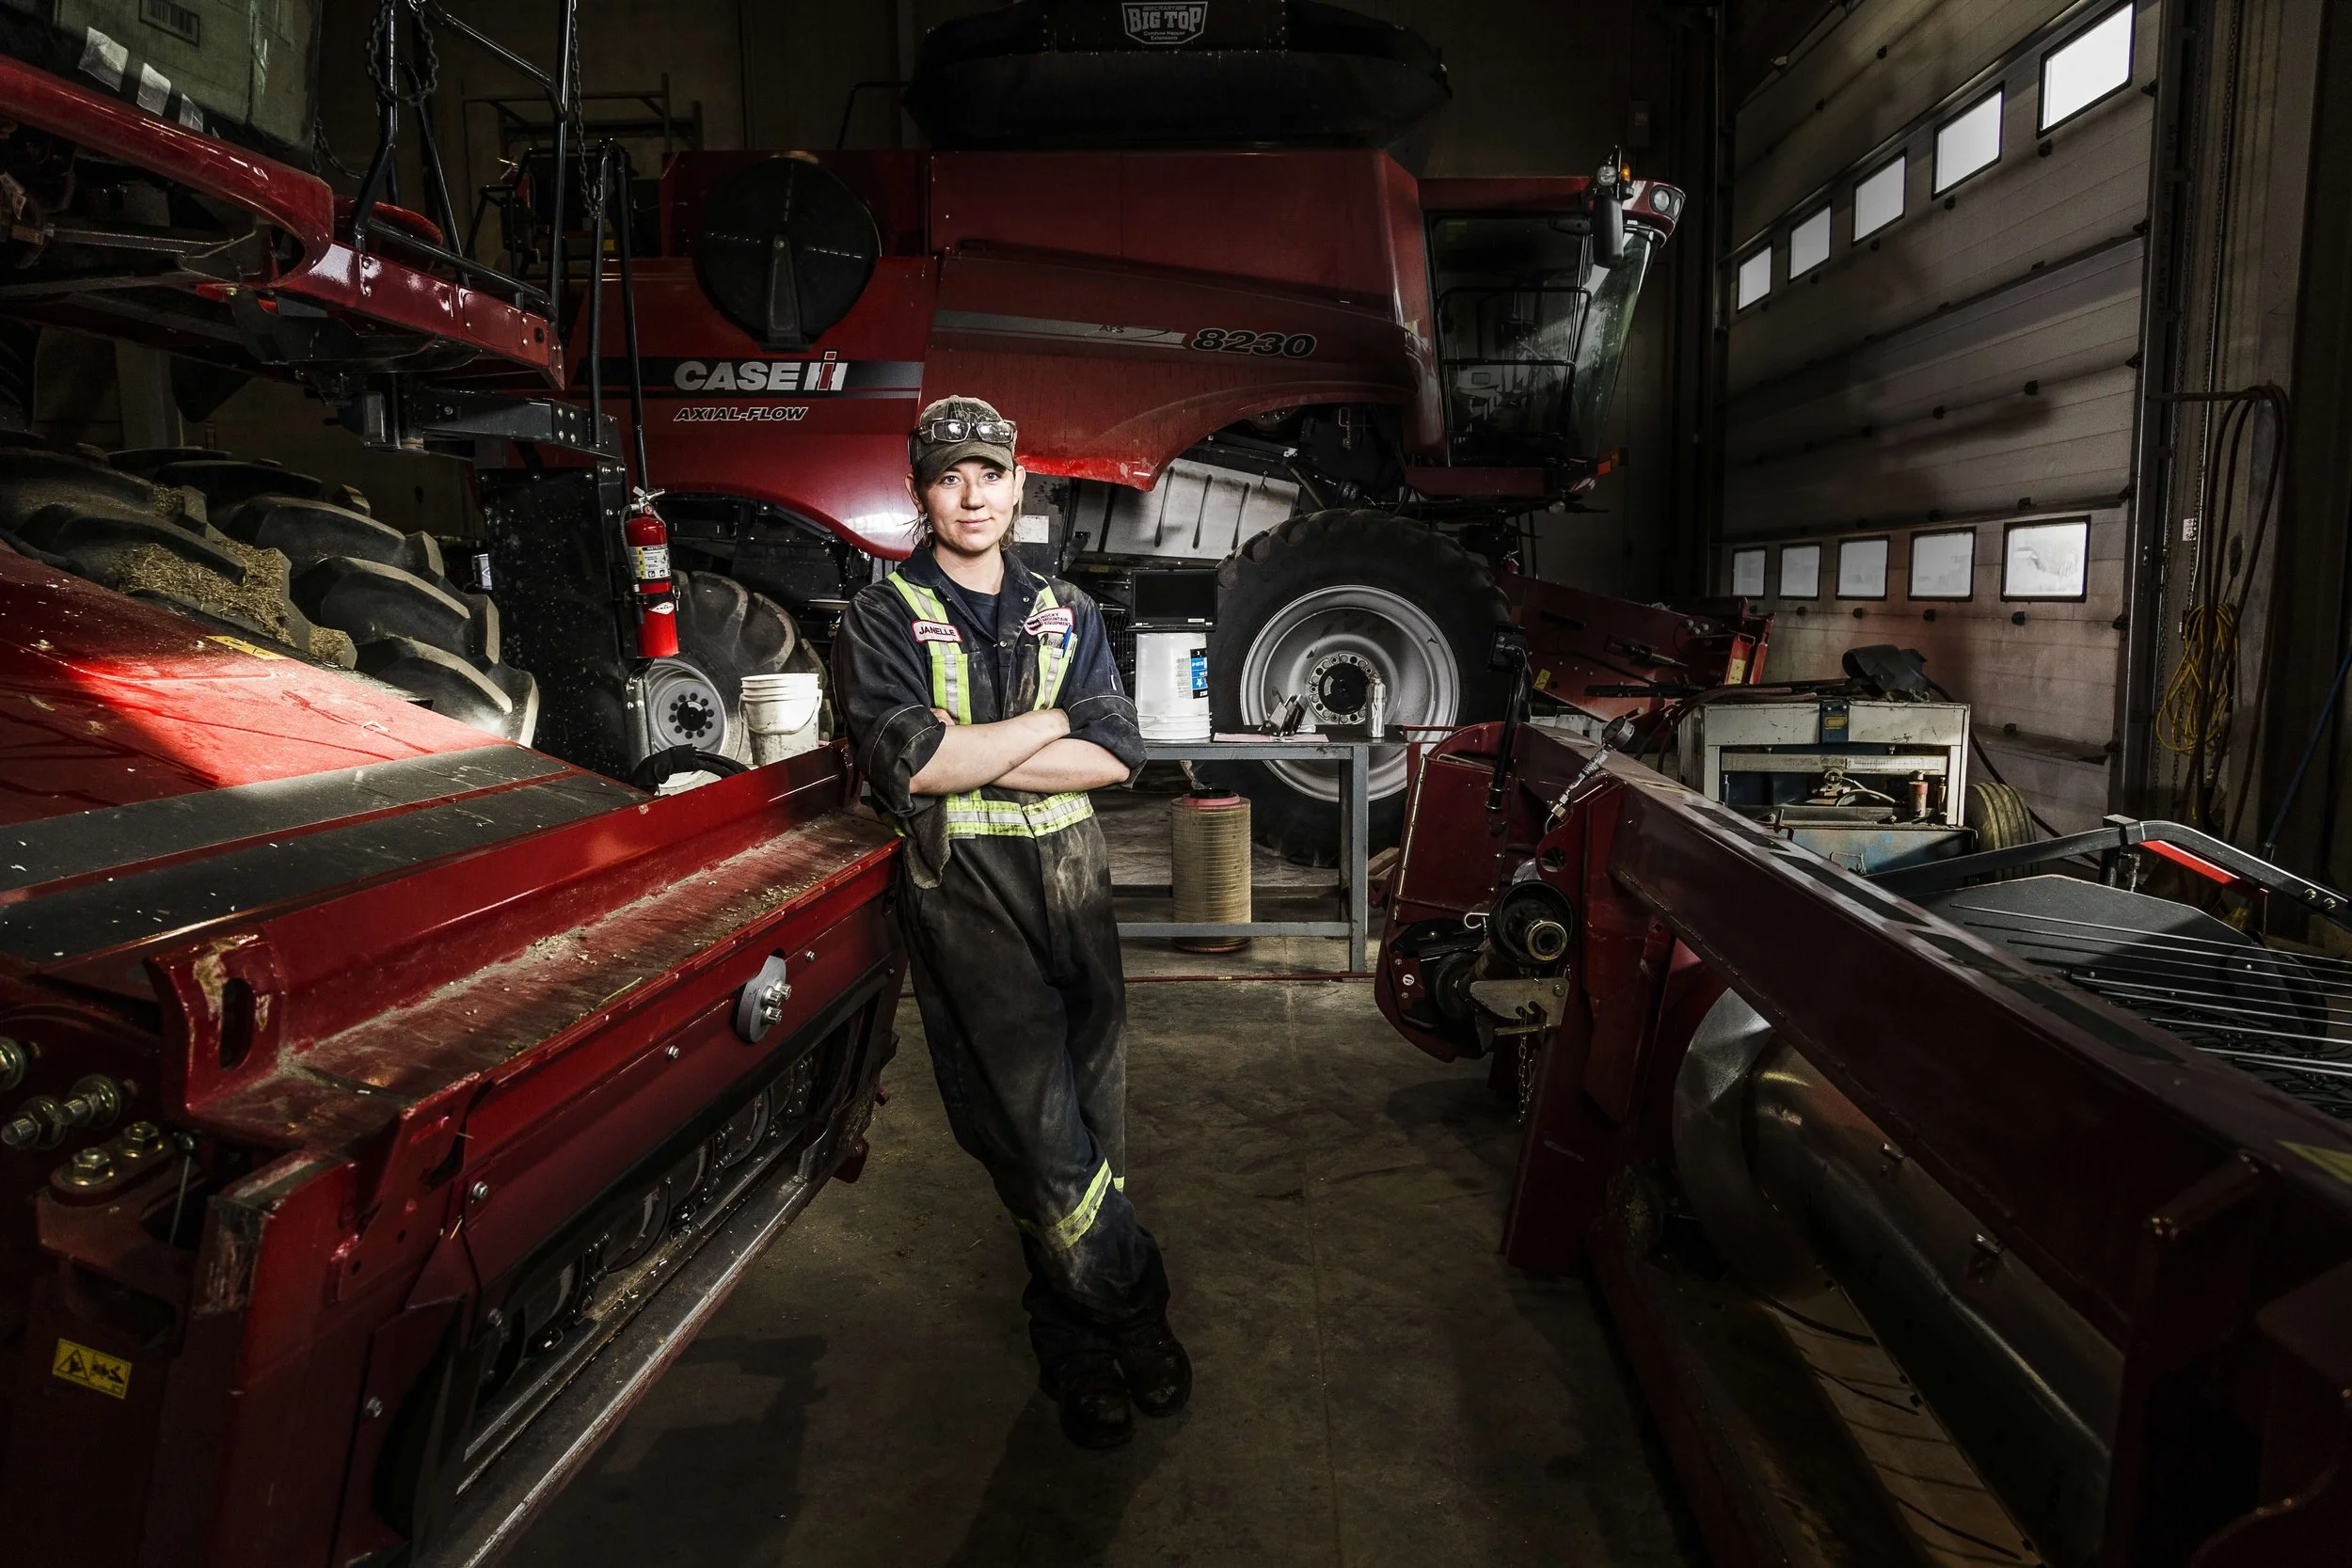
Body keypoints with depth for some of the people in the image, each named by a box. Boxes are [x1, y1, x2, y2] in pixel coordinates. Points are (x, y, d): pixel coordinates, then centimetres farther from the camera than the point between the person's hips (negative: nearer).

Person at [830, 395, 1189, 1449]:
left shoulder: (1067, 611, 14)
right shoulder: (883, 618, 3)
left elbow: (1118, 755, 1)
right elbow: (907, 760, -15)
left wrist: (971, 757, -10)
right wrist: (1052, 720, -5)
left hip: (1075, 884, 4)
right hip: (964, 896, -4)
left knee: (1091, 1114, 7)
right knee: (1032, 1124, -6)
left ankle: (1073, 1335, 23)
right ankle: (1135, 1310, 14)